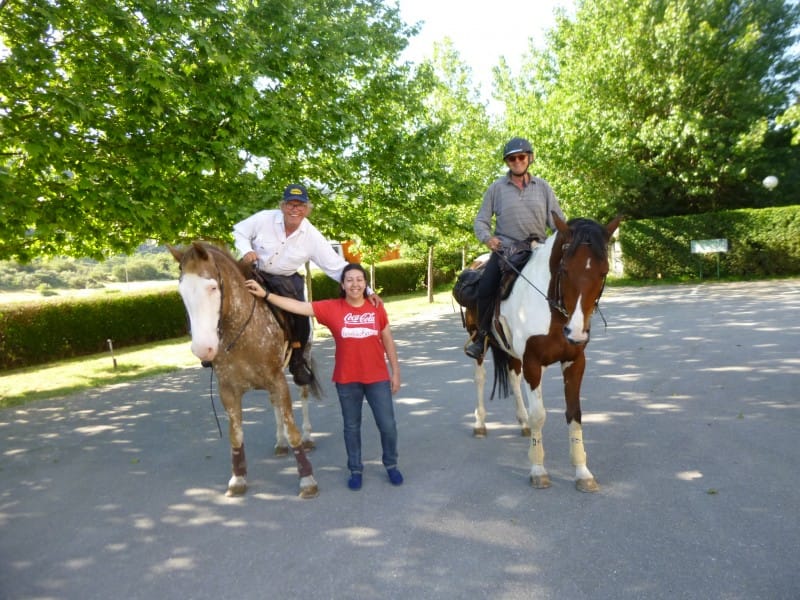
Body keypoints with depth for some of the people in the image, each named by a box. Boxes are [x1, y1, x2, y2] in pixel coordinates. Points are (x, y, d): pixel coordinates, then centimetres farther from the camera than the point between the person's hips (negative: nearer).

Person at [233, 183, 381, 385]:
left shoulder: (312, 236, -17)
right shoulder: (264, 219, -18)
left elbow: (337, 267, -16)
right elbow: (239, 231, 0)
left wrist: (367, 291, -23)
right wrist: (246, 250, -22)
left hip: (286, 280, 0)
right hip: (254, 272, 0)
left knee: (301, 321, -10)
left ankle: (297, 362, 19)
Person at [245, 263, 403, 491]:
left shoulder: (377, 308, -4)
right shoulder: (331, 308, -7)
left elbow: (388, 342, 4)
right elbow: (298, 306, -12)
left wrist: (396, 372, 5)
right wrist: (265, 295, -19)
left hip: (377, 378, 0)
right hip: (346, 380, 0)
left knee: (387, 425, 6)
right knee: (351, 427, 14)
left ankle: (391, 465, 31)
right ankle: (355, 470, 33)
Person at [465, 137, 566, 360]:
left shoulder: (543, 187, 11)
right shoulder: (497, 187, 7)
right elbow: (481, 220, 9)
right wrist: (487, 237, -11)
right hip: (504, 249, -2)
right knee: (485, 289, -23)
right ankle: (482, 334, -3)